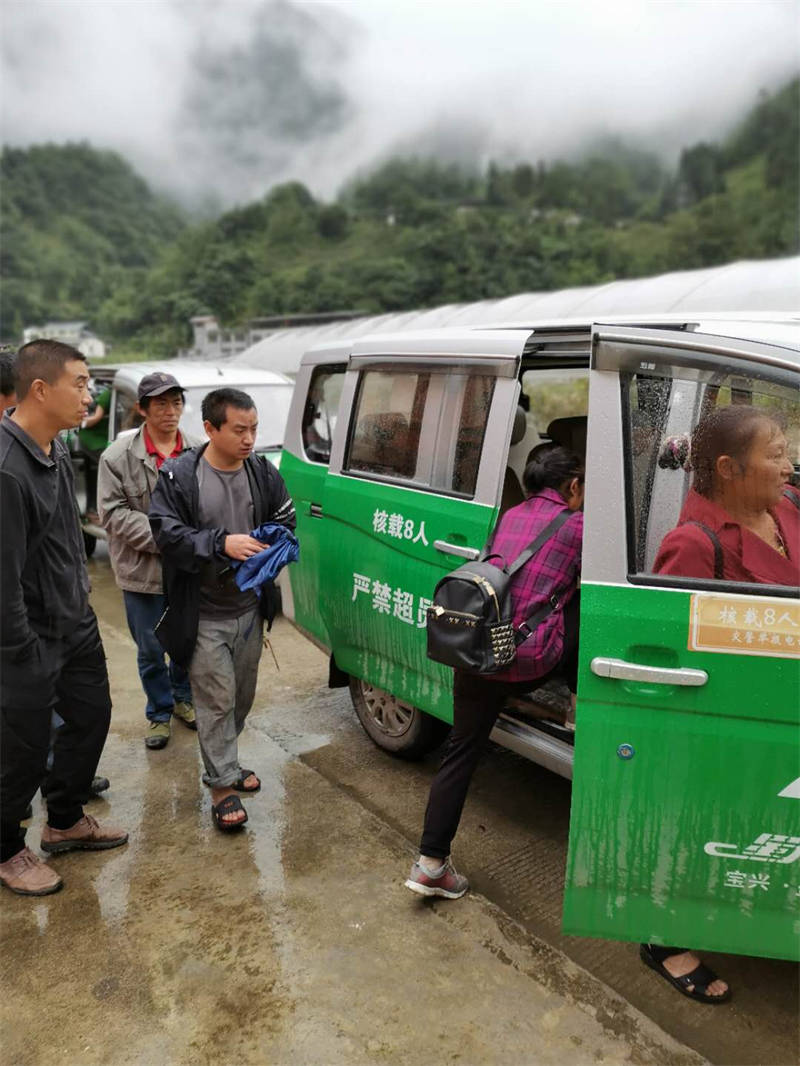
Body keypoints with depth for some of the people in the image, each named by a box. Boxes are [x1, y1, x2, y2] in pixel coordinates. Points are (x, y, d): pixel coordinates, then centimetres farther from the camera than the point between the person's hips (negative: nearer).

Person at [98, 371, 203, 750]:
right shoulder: (118, 456, -9)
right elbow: (113, 512, -11)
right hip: (142, 572, -2)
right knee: (151, 650, 11)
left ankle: (182, 698, 42)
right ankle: (159, 713, 32)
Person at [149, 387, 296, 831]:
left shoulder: (263, 472, 0)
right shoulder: (178, 476, -12)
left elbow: (285, 521, 6)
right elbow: (167, 533, -17)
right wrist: (223, 544, -30)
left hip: (249, 609, 5)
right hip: (204, 616, -5)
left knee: (243, 696, 18)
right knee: (217, 700, 1)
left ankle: (223, 761, 40)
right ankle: (222, 784, 16)